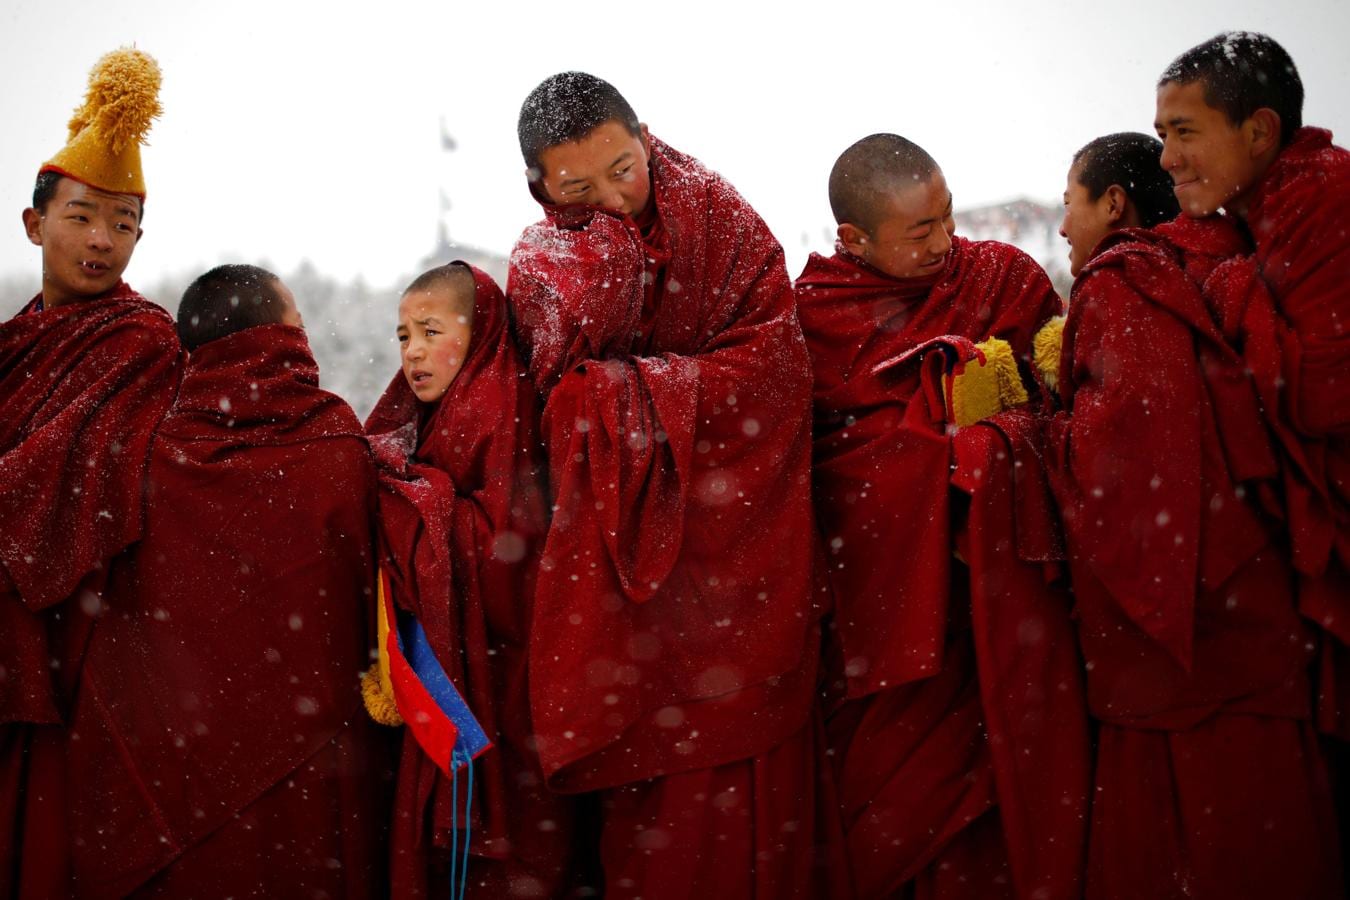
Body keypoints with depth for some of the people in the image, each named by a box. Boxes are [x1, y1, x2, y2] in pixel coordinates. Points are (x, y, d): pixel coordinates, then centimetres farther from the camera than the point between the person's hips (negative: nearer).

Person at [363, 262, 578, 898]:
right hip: (439, 671, 8)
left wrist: (406, 482, -18)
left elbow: (501, 540, -23)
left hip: (491, 673, -8)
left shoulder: (499, 412, -11)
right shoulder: (424, 418, 15)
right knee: (434, 837, 11)